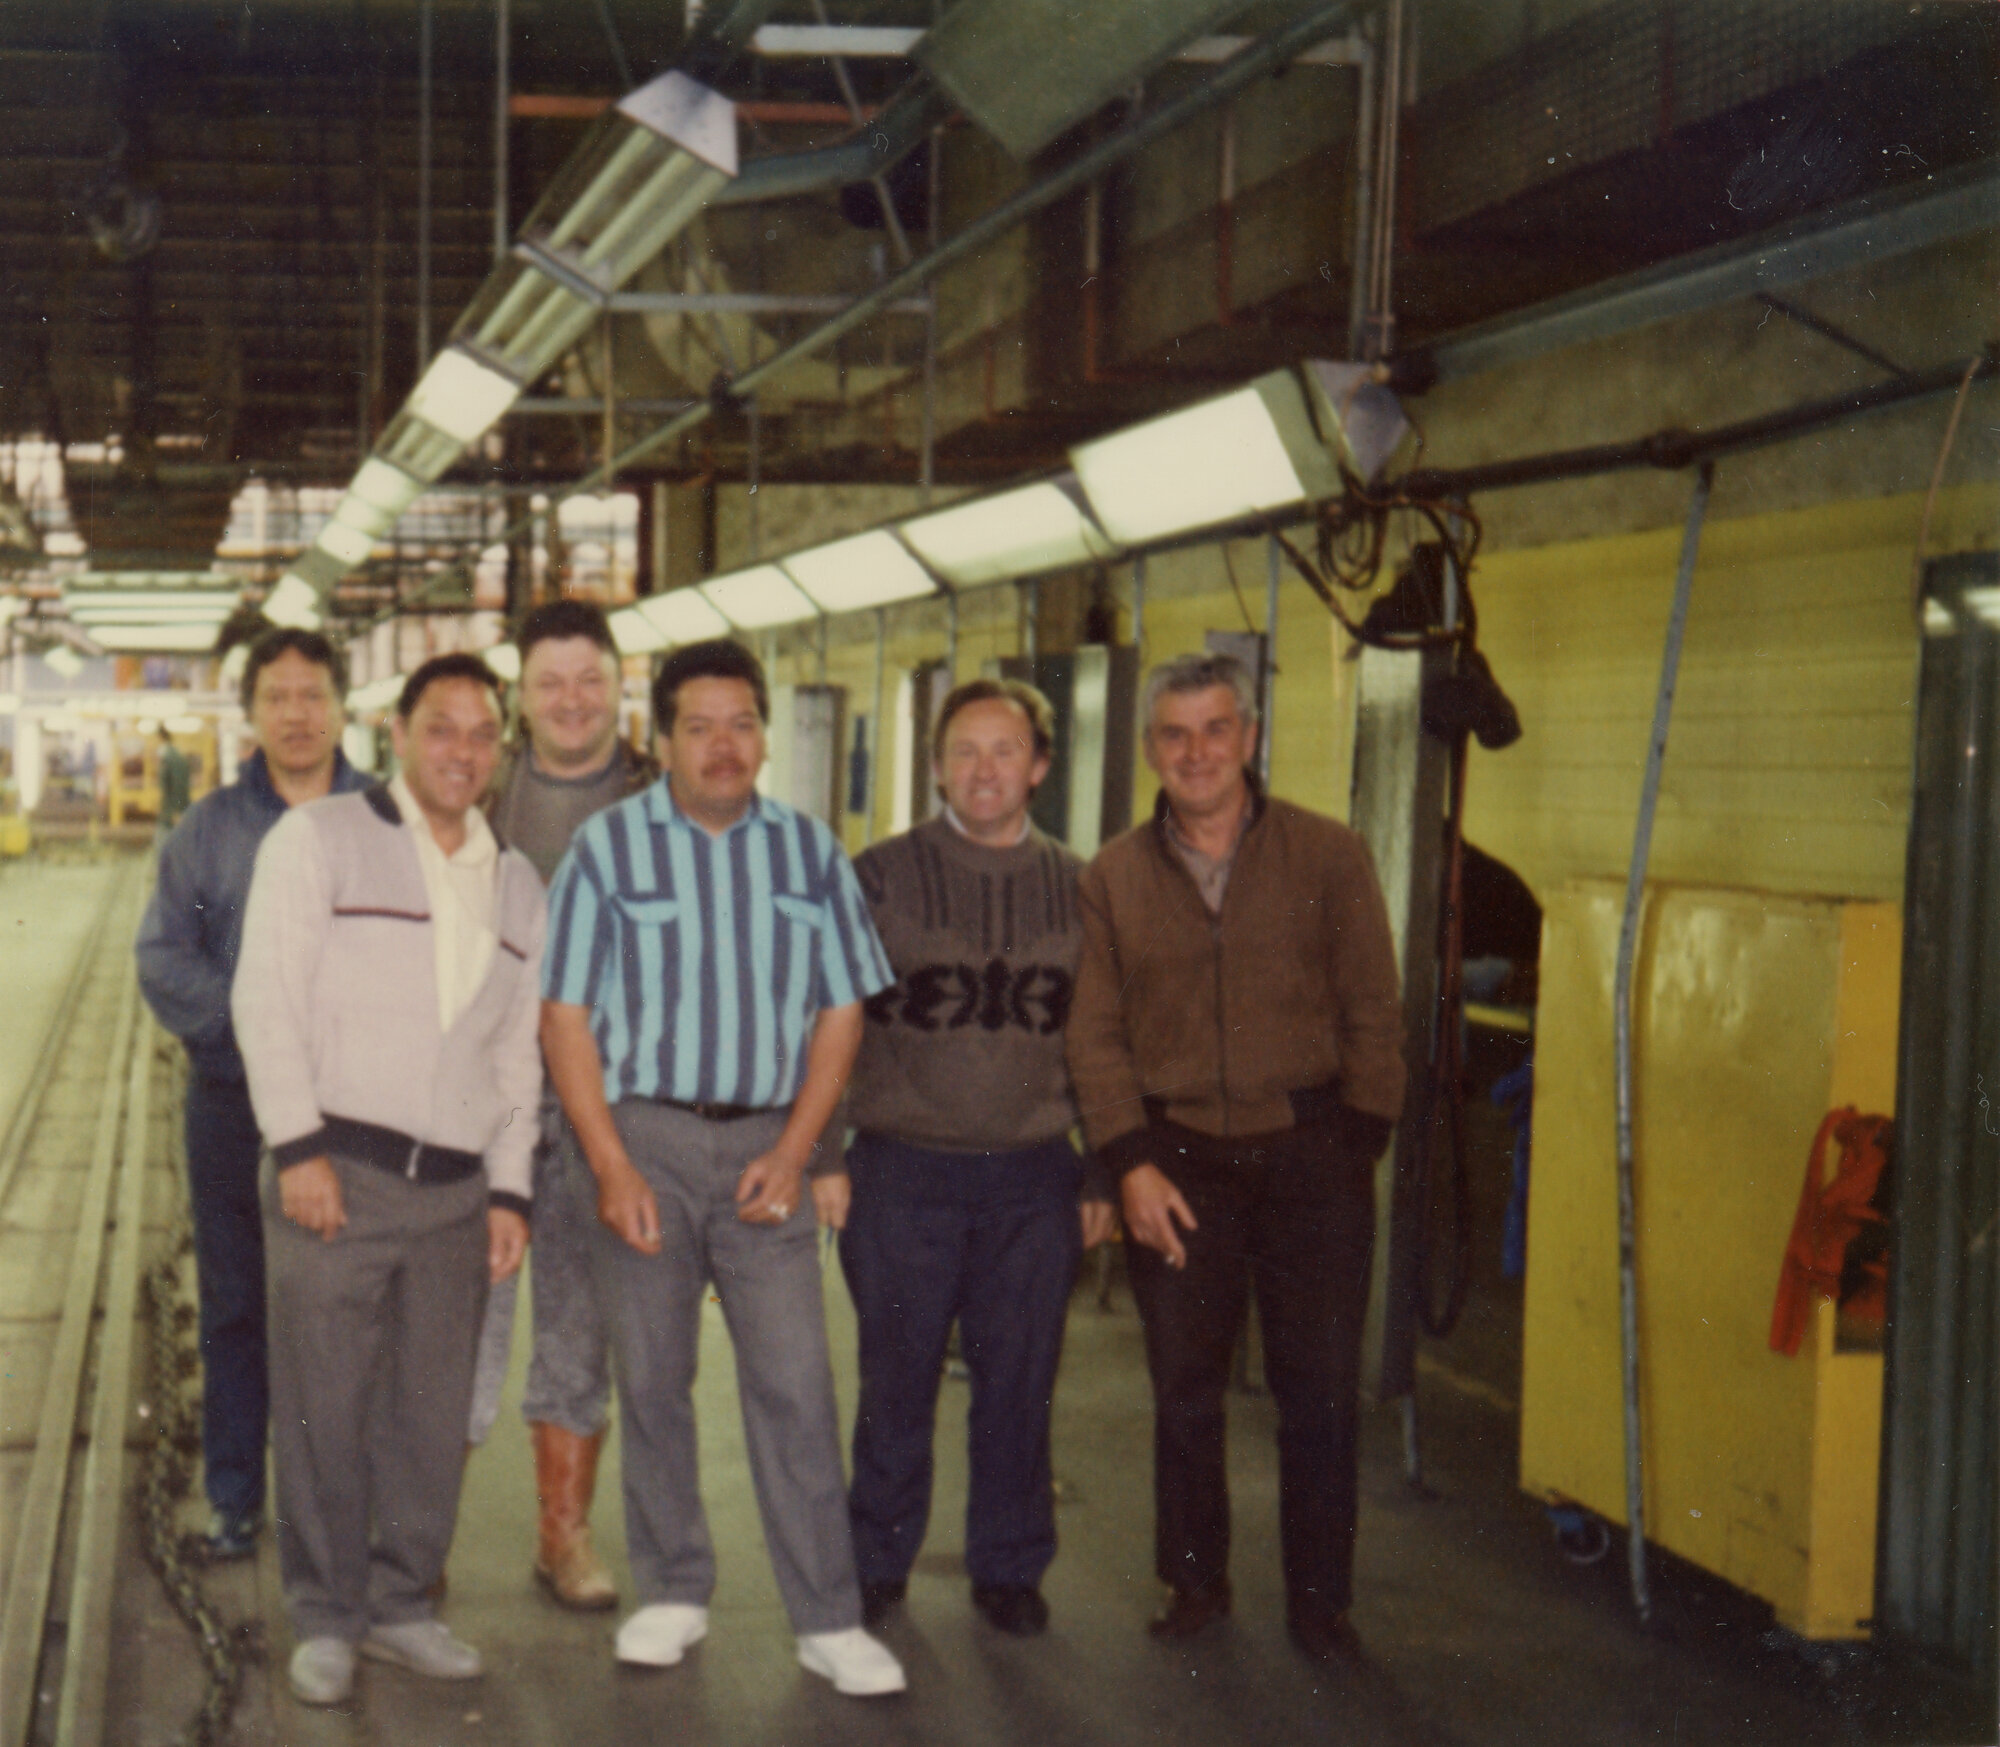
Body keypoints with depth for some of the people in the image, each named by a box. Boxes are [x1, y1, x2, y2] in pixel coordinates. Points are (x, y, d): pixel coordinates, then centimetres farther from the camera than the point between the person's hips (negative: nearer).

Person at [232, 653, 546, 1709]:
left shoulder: (516, 884, 16)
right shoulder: (317, 840, 2)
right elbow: (267, 998, -4)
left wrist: (510, 1189, 11)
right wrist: (298, 1145, -12)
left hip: (456, 1188, 4)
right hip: (337, 1174, -4)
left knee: (433, 1412, 7)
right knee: (324, 1404, -1)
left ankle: (401, 1603, 21)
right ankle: (325, 1618, 11)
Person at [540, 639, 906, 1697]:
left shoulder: (809, 851, 7)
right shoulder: (607, 847, 0)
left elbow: (841, 1010, 8)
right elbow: (567, 1017, -2)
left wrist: (794, 1151, -3)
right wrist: (612, 1167, -10)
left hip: (764, 1143, 1)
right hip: (646, 1137, -1)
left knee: (795, 1382, -2)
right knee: (651, 1379, 6)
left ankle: (829, 1621, 4)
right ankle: (672, 1595, 21)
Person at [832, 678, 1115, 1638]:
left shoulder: (1077, 888, 6)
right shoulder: (881, 876, 0)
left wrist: (1103, 1176, 10)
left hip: (1032, 1175, 2)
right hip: (904, 1170, -2)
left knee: (1021, 1380, 7)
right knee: (897, 1379, 6)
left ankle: (1009, 1565, 23)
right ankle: (878, 1560, 22)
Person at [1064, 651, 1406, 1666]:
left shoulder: (1328, 858, 2)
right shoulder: (1113, 879, 6)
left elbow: (1372, 1014, 3)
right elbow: (1094, 1036, 4)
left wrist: (1358, 1145, -5)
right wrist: (1132, 1165, -5)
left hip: (1309, 1153, -1)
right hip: (1175, 1161, 1)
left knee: (1321, 1391, 2)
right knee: (1183, 1388, 8)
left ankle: (1319, 1602, 16)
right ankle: (1193, 1580, 25)